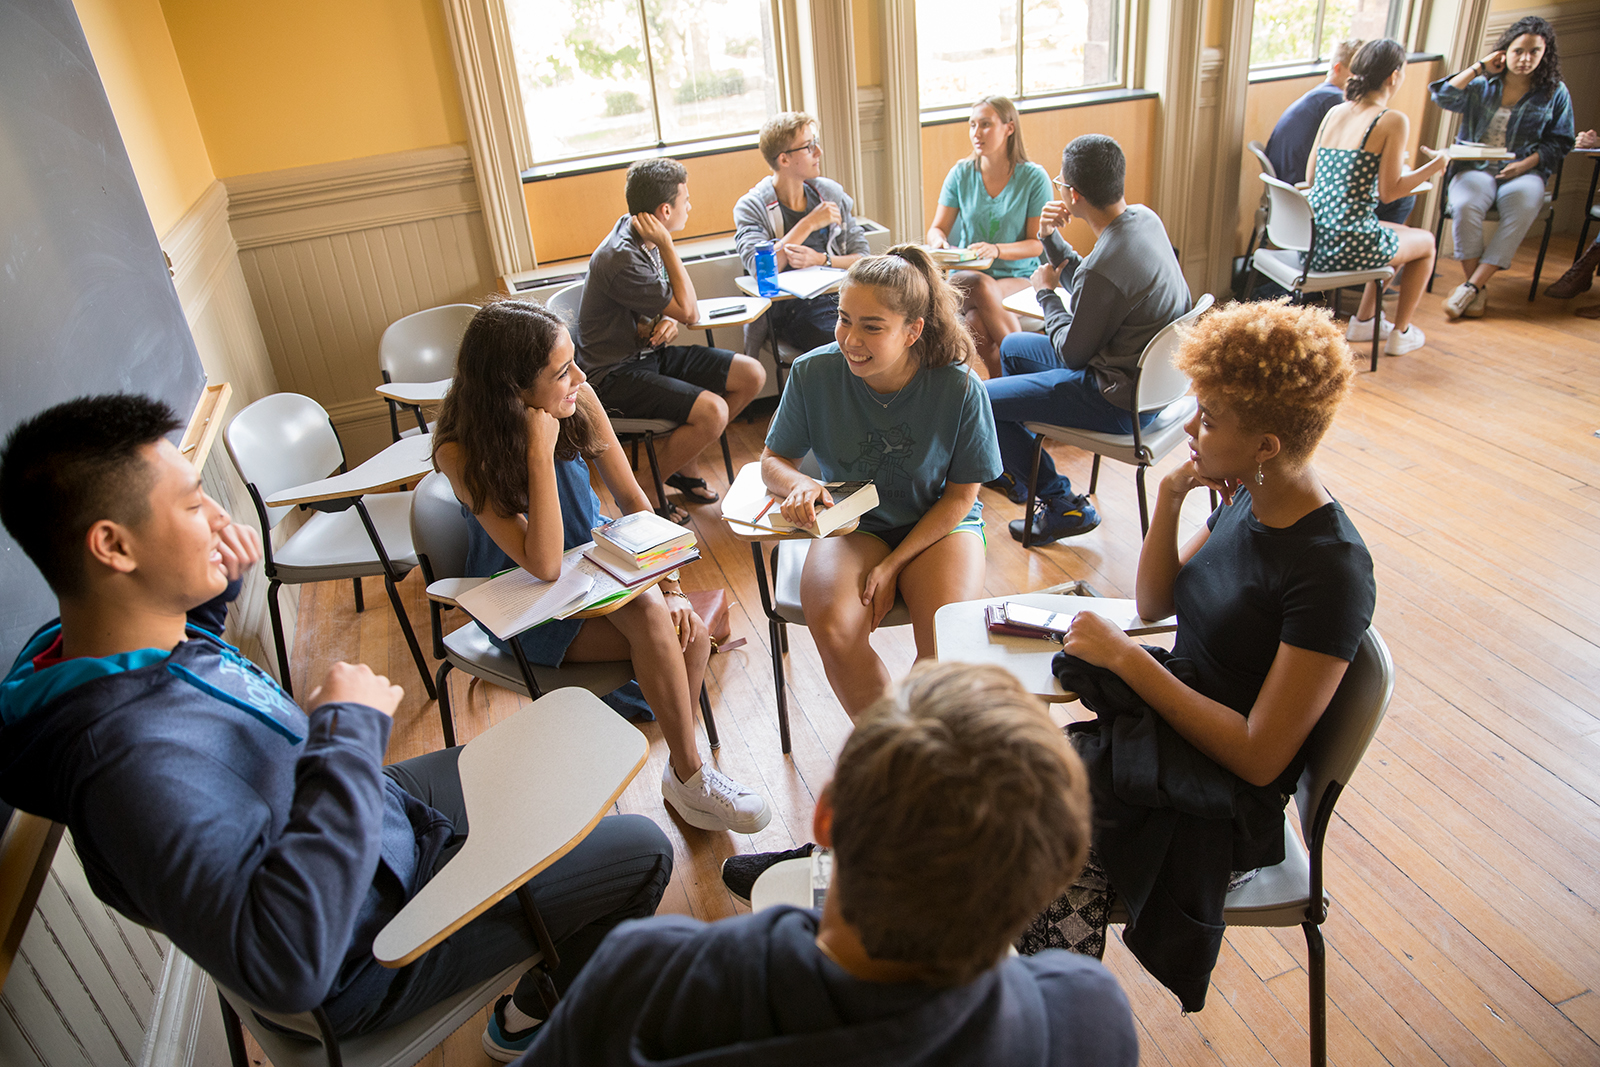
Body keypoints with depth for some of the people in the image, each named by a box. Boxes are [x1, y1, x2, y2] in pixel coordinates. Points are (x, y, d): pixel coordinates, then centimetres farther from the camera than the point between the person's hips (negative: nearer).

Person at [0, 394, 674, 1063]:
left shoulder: (80, 644, -10)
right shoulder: (133, 754, -41)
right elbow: (285, 966, -48)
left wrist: (217, 581, -6)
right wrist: (349, 730, -39)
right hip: (365, 943, -9)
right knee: (640, 853, -3)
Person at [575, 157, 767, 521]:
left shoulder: (643, 238, 2)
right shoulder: (621, 259, -26)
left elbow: (669, 307, 14)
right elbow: (688, 310, -19)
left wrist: (667, 322, -10)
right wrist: (667, 246, -19)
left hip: (648, 352, 9)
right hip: (615, 373, -9)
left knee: (752, 375, 1)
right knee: (712, 411, -29)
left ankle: (683, 464, 14)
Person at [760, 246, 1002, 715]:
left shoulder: (959, 389, -19)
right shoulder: (813, 373, -15)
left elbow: (961, 496, -7)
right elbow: (773, 460, 0)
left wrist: (892, 564, -15)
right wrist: (799, 484, -25)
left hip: (940, 523, -1)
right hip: (852, 523, 2)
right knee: (832, 629, -27)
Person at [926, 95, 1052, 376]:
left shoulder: (1034, 177, -3)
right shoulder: (961, 173, 5)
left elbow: (1038, 244, -5)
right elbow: (937, 229, 8)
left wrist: (997, 250, -24)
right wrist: (937, 241, -18)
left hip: (1018, 276, -1)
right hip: (968, 274, 2)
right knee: (976, 323, -34)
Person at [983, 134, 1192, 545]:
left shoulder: (1103, 267, -32)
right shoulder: (1144, 217, -4)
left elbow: (1071, 354, -17)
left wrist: (1045, 293, -3)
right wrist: (1052, 239, -2)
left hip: (1121, 401, -10)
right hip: (1149, 373, 10)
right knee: (1012, 347, 24)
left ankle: (1062, 505, 7)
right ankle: (1016, 473, 41)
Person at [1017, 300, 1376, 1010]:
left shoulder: (1331, 572, -23)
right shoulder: (1247, 500, -1)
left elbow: (1260, 756, -22)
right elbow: (1154, 604, 11)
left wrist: (1127, 658, -20)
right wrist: (1169, 497, -4)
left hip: (1227, 801, -7)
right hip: (1173, 723, 7)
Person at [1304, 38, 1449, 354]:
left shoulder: (1334, 112, 7)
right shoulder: (1393, 121, -12)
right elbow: (1388, 192, -13)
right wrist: (1435, 166, 3)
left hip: (1312, 238, 7)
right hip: (1349, 245, -7)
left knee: (1400, 234, 35)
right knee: (1426, 242, 25)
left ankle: (1363, 320, 39)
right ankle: (1400, 333, 33)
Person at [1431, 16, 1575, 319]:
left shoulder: (1555, 93, 11)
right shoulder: (1482, 85, 11)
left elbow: (1560, 143, 9)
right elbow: (1444, 96, -6)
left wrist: (1526, 164, -8)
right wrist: (1478, 68, -1)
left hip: (1524, 171, 0)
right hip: (1475, 167, 0)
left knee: (1522, 210, -34)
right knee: (1465, 206, -35)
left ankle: (1470, 287, -35)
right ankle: (1479, 290, -24)